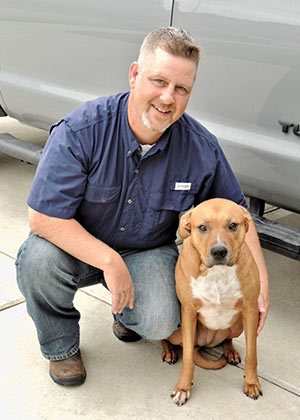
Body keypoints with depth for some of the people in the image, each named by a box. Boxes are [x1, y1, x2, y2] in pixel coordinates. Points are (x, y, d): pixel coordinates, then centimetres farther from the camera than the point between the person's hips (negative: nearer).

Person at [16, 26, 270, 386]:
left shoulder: (202, 149, -15)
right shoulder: (80, 130, -24)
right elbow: (44, 217, -25)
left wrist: (260, 283, -8)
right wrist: (110, 262, -30)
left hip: (147, 252, 1)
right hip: (78, 246, -1)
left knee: (160, 323, -26)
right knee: (38, 261, -32)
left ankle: (127, 313, 15)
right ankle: (60, 346, -1)